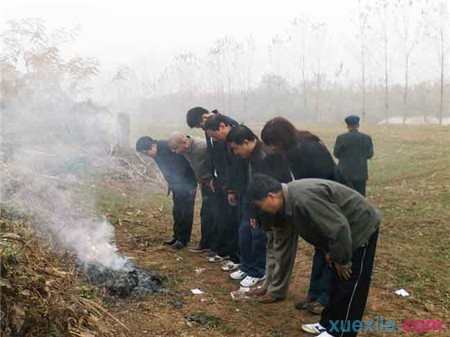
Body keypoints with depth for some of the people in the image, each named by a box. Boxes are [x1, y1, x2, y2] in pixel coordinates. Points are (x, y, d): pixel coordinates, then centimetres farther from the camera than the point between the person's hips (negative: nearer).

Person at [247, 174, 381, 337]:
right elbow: (319, 225, 14)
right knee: (338, 282, 18)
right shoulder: (290, 197, -2)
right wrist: (329, 252, 11)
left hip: (361, 228, -10)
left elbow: (338, 228, -33)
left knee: (349, 285, -1)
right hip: (348, 230, 10)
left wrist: (341, 260, -19)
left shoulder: (302, 200, -35)